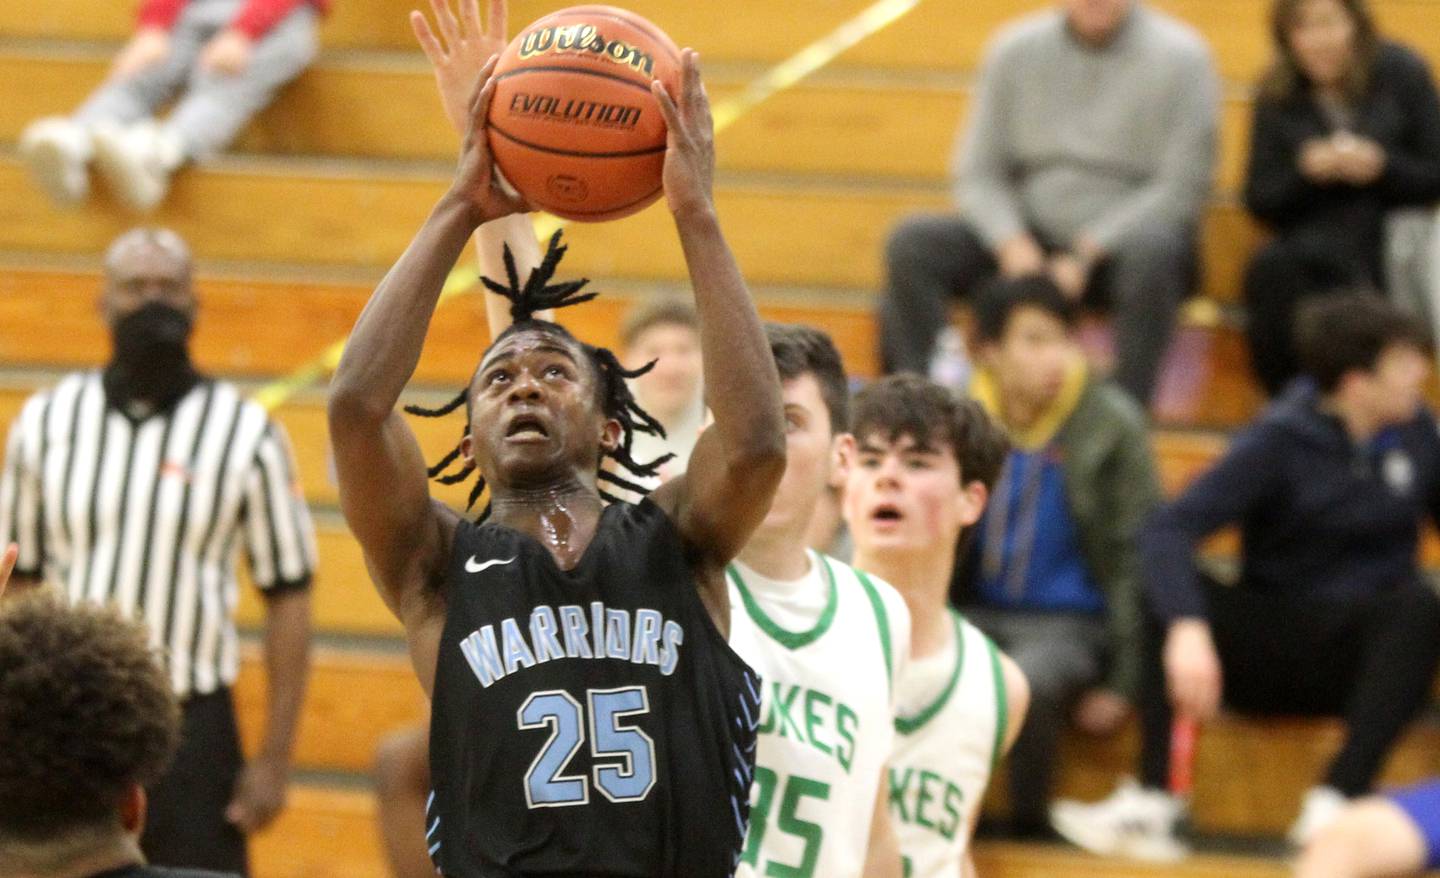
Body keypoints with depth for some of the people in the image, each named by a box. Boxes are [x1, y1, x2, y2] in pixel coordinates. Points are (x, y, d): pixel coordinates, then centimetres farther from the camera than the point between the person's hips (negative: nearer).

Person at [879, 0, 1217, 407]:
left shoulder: (1180, 57, -4)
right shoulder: (1016, 49, 6)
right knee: (912, 243, -19)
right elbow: (977, 174, 6)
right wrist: (1012, 244, -15)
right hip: (1032, 233, 4)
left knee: (1149, 250, -39)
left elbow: (1181, 189, -10)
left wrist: (1087, 255, -18)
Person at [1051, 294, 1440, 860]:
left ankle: (1334, 802, -41)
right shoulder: (1280, 441, -9)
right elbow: (1167, 532, -21)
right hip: (1277, 652, -2)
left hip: (1369, 655, 2)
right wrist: (1187, 627, -40)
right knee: (1166, 603, -28)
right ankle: (1152, 802, -39)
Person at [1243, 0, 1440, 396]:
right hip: (1314, 233, 2)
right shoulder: (1277, 96, 7)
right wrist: (1304, 172, -13)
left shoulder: (1401, 73, 2)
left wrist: (1381, 166, -17)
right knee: (1269, 271, -32)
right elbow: (1259, 201, 6)